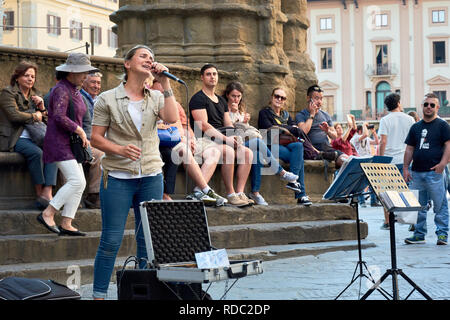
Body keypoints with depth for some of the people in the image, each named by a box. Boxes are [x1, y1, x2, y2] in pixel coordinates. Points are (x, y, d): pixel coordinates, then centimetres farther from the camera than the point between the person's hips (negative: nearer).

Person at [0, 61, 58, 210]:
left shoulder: (34, 95, 21)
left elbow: (45, 121, 23)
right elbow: (14, 115, -15)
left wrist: (42, 108, 3)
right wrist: (35, 116, -2)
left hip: (32, 138, 6)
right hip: (13, 139, -6)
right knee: (36, 152, -34)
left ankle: (47, 192, -35)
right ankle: (39, 193, -24)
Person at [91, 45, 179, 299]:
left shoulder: (156, 97, 9)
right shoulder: (108, 99, 0)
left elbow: (172, 118, -11)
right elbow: (96, 138, -1)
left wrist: (165, 82, -11)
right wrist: (120, 149, -19)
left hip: (151, 176, 3)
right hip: (118, 177, -3)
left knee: (149, 240, 6)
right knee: (111, 241, -3)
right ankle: (99, 295, 6)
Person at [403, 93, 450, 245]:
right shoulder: (415, 127, 16)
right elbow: (409, 149, 17)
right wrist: (405, 168, 8)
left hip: (434, 172, -5)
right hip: (417, 173, 5)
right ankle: (419, 234, 15)